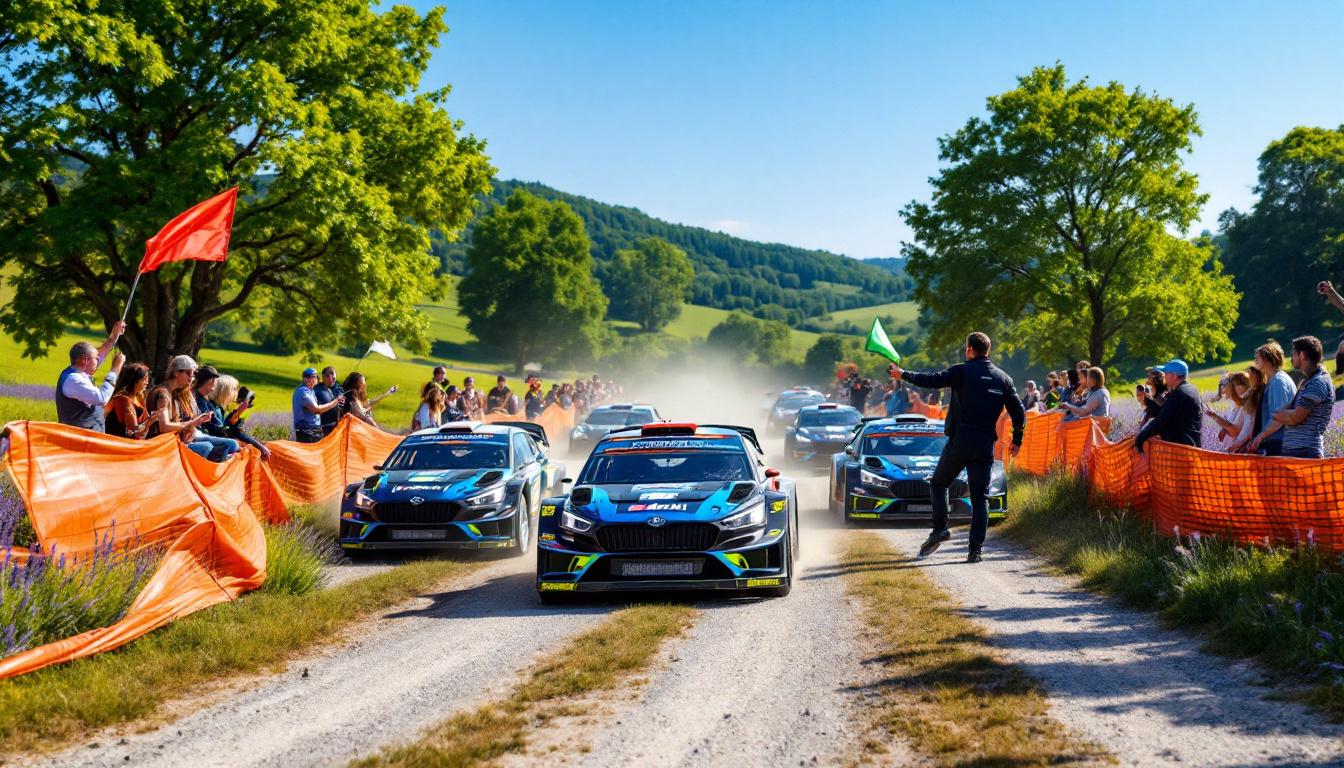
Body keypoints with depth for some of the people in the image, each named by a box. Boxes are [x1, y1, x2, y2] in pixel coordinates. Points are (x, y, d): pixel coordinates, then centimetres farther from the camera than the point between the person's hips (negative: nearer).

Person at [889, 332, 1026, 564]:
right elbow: (1019, 412, 8)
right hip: (986, 445, 3)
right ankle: (975, 549, -2)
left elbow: (931, 380, -4)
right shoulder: (1003, 378, 9)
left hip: (960, 441, -3)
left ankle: (940, 528, 0)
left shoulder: (962, 371, -5)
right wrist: (1017, 440, 20)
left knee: (938, 483, 16)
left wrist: (903, 375, 10)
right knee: (980, 497, 5)